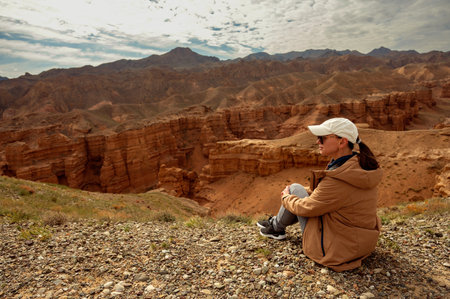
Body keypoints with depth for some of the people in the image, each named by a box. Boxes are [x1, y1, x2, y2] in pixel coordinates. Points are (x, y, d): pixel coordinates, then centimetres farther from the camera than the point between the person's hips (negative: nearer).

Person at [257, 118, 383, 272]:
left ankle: (277, 228, 23)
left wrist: (286, 198, 2)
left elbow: (307, 208, -17)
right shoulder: (361, 163, -5)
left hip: (337, 249, -8)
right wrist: (308, 192, 15)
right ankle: (277, 222, 37)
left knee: (295, 188, -1)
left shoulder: (337, 179, -32)